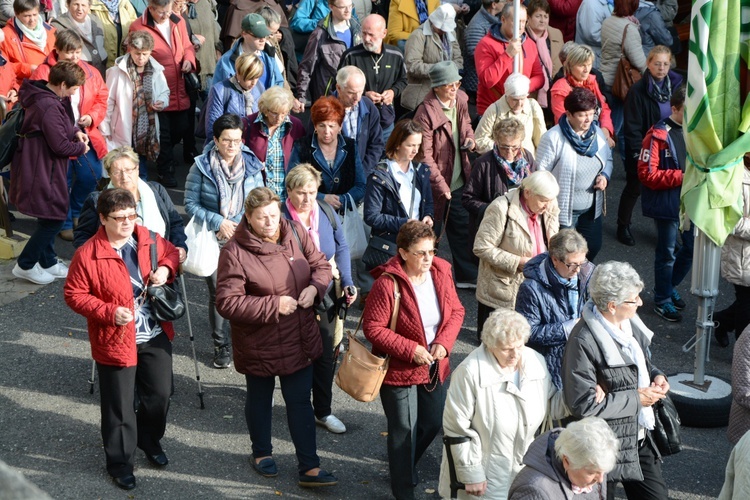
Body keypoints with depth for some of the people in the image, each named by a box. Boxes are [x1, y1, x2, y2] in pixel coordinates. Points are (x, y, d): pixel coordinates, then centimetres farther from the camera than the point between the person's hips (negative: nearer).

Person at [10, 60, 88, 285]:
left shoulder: (48, 97, 6)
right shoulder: (48, 106, -26)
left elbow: (59, 126, 23)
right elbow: (60, 145, -24)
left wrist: (75, 131, 5)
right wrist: (81, 148, -5)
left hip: (46, 167, 10)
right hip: (42, 170, -10)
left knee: (51, 217, 19)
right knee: (54, 218, 0)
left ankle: (48, 261, 33)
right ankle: (25, 265, 12)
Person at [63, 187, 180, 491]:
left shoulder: (150, 239, -3)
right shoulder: (88, 255, -17)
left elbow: (172, 254, 15)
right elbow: (74, 294, -11)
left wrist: (166, 269, -9)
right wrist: (109, 311, -23)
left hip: (156, 337, 5)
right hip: (116, 341, -4)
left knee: (160, 394, 16)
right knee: (120, 406, 7)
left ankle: (149, 439, 45)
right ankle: (120, 462, 27)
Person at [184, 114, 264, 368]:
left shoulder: (252, 166, 0)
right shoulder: (201, 166, -7)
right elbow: (191, 204, -6)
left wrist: (236, 225, -12)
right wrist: (218, 223, -17)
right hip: (212, 241, -1)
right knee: (217, 293, 7)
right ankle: (221, 345, 22)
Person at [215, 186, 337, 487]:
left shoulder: (295, 233, -5)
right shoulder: (235, 252, -20)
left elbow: (321, 265, 6)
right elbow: (227, 303, -22)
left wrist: (314, 287, -16)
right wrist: (273, 305, -26)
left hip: (300, 338, 4)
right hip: (259, 344, -3)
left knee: (300, 400, 9)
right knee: (260, 399, 19)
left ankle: (309, 468, 16)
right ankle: (262, 453, 42)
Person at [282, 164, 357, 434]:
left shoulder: (327, 213, 0)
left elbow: (342, 247, 9)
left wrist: (347, 283, 0)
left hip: (327, 296, 4)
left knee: (326, 355, 13)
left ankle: (323, 411, 29)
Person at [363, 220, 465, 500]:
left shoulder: (440, 273, -6)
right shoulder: (387, 283, -23)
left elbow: (456, 311, 3)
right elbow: (372, 327, -20)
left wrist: (444, 341, -14)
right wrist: (410, 350, -24)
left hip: (435, 367, 6)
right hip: (398, 370, -6)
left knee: (433, 423, 20)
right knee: (404, 430, 6)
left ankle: (404, 464, 48)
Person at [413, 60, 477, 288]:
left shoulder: (460, 99, 0)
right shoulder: (426, 113, -22)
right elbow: (425, 157, -21)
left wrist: (470, 138, -2)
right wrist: (441, 186, -23)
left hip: (459, 181, 7)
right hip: (436, 185, -7)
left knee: (462, 227, 17)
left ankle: (467, 276, 31)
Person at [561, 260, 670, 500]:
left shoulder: (630, 322, 0)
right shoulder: (583, 342, -26)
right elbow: (583, 404, -27)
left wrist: (656, 376, -4)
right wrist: (636, 398, -20)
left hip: (640, 436, 8)